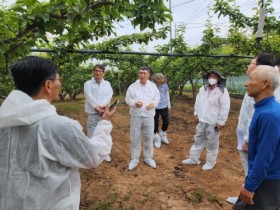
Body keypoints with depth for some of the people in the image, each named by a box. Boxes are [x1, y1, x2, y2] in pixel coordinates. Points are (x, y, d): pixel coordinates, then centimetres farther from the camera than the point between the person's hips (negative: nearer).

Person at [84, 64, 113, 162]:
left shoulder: (107, 83, 10)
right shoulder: (88, 84, 2)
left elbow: (109, 95, -4)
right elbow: (89, 97, -9)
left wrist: (102, 106, -18)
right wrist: (97, 107, -17)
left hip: (105, 112, 3)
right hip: (93, 112, -2)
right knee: (92, 133, 1)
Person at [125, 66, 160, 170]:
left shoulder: (153, 86, 3)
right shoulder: (133, 86, -1)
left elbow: (157, 97, 9)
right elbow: (127, 98, 2)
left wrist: (153, 103, -13)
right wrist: (134, 103, -17)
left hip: (149, 116, 1)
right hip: (136, 116, -1)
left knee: (149, 138, 10)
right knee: (135, 138, 6)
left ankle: (148, 158, 28)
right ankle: (134, 159, 21)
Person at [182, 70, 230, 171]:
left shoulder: (223, 91, -13)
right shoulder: (202, 89, 6)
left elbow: (225, 107, -15)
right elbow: (198, 102, 13)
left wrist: (221, 122, -16)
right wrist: (196, 114, 9)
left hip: (214, 122, -6)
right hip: (202, 120, 6)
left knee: (212, 143, 8)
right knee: (198, 140, 17)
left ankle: (210, 162, 27)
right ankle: (194, 159, 32)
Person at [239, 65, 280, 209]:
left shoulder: (268, 114, -28)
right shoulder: (265, 108, 2)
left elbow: (264, 157, -26)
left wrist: (250, 186, -19)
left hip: (266, 181, -9)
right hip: (266, 177, 9)